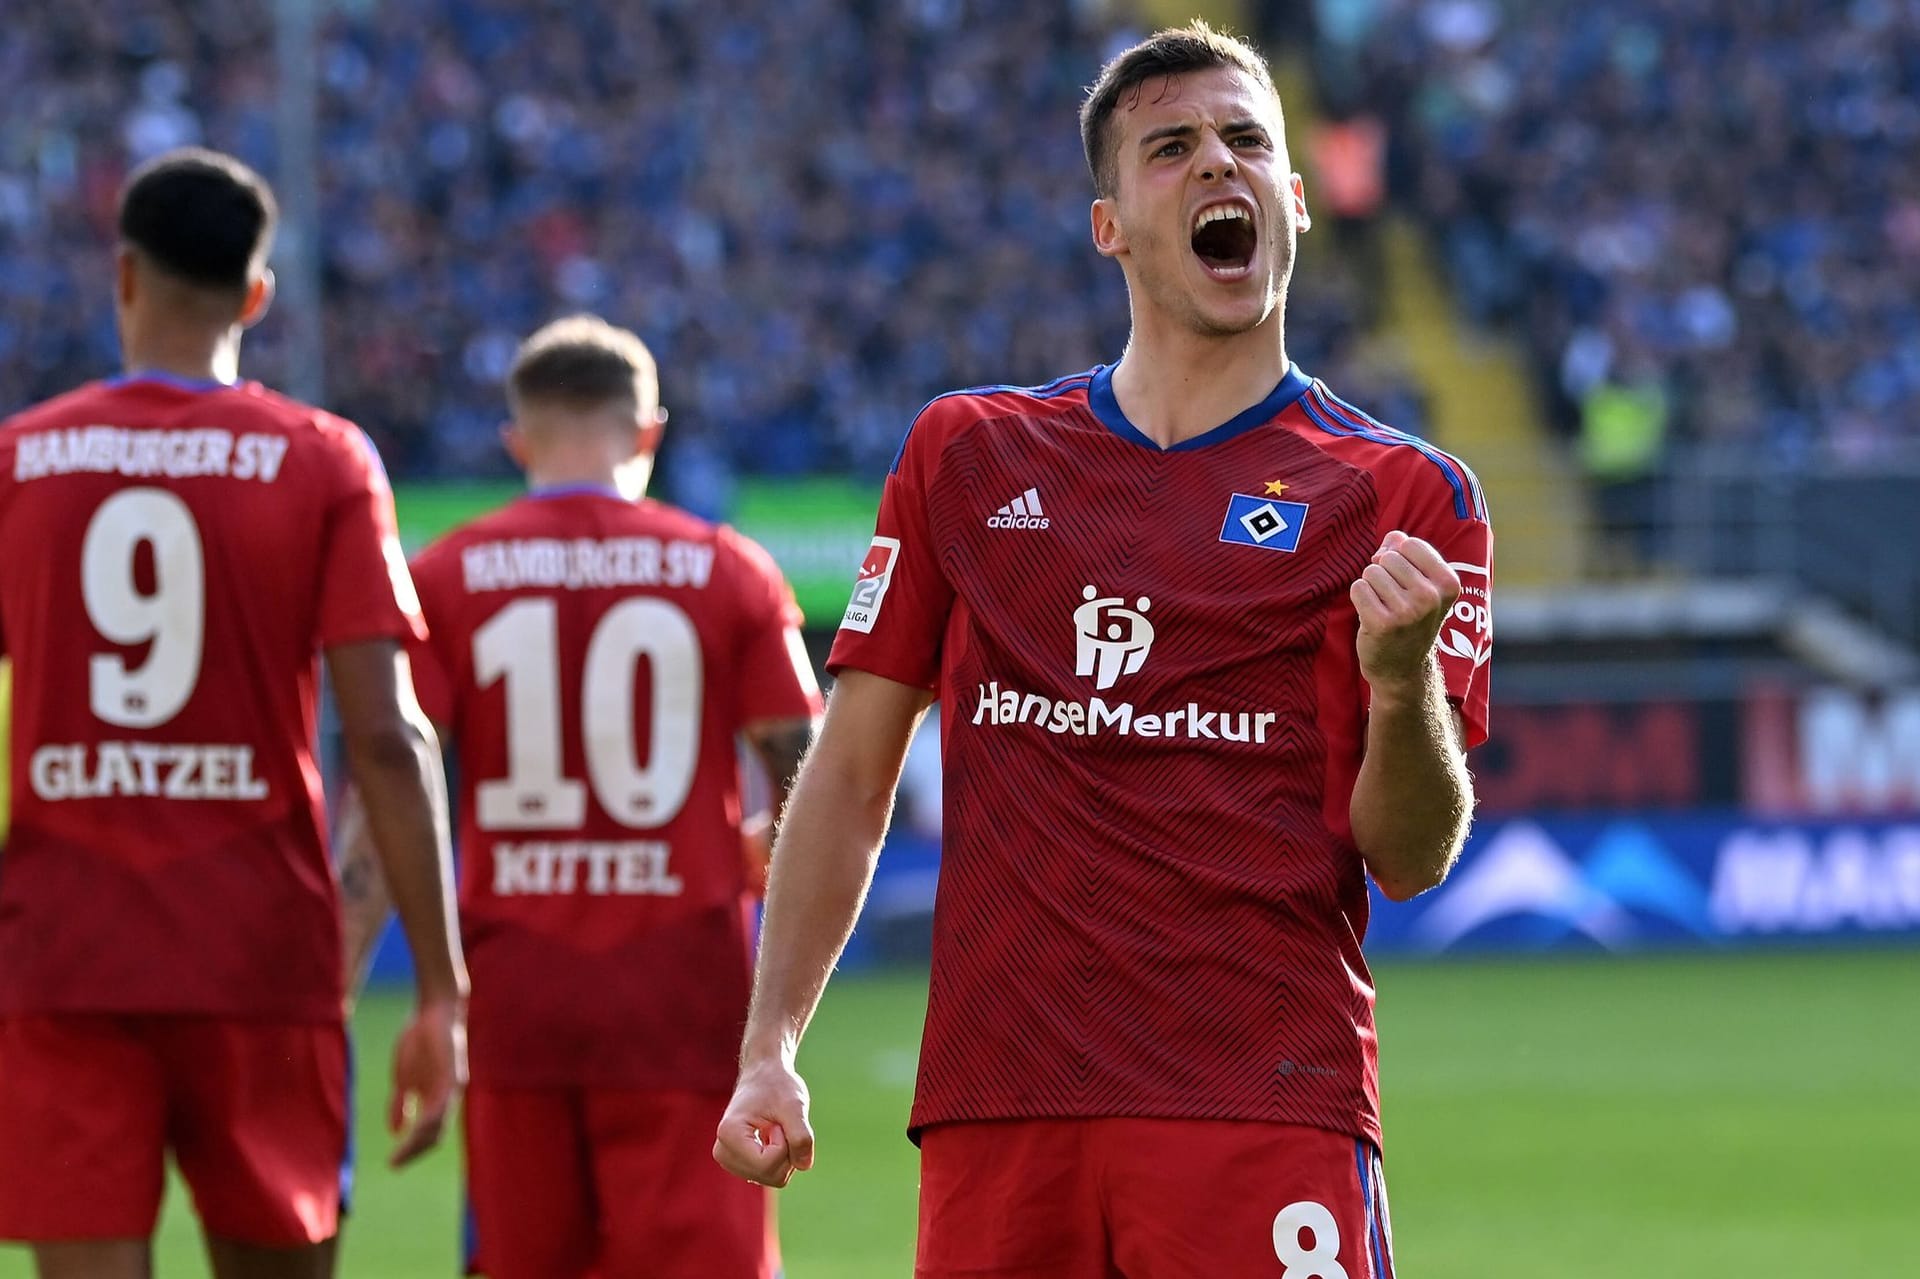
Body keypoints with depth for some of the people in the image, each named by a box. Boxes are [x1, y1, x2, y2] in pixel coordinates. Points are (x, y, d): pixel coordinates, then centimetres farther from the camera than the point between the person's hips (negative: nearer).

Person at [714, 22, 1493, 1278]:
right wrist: (769, 1051, 6)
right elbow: (852, 775, 15)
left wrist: (1400, 677, -19)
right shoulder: (968, 454, 14)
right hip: (994, 1103, 3)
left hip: (1266, 1112, -3)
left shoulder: (1404, 496, 6)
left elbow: (1411, 861, 1)